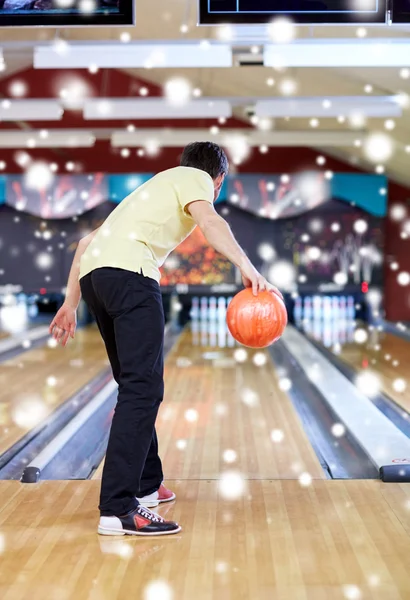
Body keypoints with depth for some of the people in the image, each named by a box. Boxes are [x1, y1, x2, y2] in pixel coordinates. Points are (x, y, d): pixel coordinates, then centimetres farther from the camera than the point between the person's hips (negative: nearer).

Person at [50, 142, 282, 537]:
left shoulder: (158, 187, 36)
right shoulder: (194, 178, 14)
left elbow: (86, 242, 33)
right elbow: (208, 219, -11)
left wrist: (71, 304, 33)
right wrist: (247, 268, -23)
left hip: (94, 274, 9)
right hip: (129, 274, -9)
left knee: (135, 385, 19)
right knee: (143, 388, -13)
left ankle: (145, 485, 28)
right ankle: (119, 509, -20)